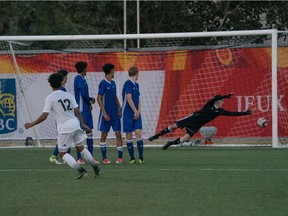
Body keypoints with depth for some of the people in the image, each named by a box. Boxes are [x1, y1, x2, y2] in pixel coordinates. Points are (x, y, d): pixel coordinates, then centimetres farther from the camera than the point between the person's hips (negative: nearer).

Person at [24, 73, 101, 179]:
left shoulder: (50, 98, -6)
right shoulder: (68, 95, 9)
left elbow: (44, 116, -10)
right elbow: (77, 111, 9)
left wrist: (31, 124, 0)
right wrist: (83, 124, 19)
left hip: (64, 128, -5)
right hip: (75, 123, 5)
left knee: (62, 153, 5)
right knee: (80, 147, 20)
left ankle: (81, 170, -9)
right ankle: (96, 167, 17)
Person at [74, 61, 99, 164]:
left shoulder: (82, 79, 16)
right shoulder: (78, 78, -12)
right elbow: (83, 94, -20)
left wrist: (90, 99, 5)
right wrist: (89, 103, -6)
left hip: (86, 110, 9)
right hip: (82, 110, -9)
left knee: (89, 132, 10)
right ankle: (79, 158, -5)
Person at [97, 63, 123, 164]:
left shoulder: (113, 83, 12)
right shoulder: (103, 83, -9)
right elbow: (99, 98, -12)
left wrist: (119, 109, 7)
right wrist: (104, 113, -16)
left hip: (115, 114, 6)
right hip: (106, 113, -6)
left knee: (118, 134, -1)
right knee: (104, 135, 3)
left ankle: (120, 157, 1)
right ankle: (104, 158, 9)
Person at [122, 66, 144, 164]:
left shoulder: (136, 85, 15)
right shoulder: (128, 83, -9)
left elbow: (138, 100, 15)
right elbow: (129, 98, -14)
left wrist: (138, 111, -1)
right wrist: (135, 111, -12)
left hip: (136, 113, 6)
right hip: (128, 114, -6)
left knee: (138, 133, -6)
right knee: (129, 135, 0)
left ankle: (141, 157, -4)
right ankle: (132, 157, 5)